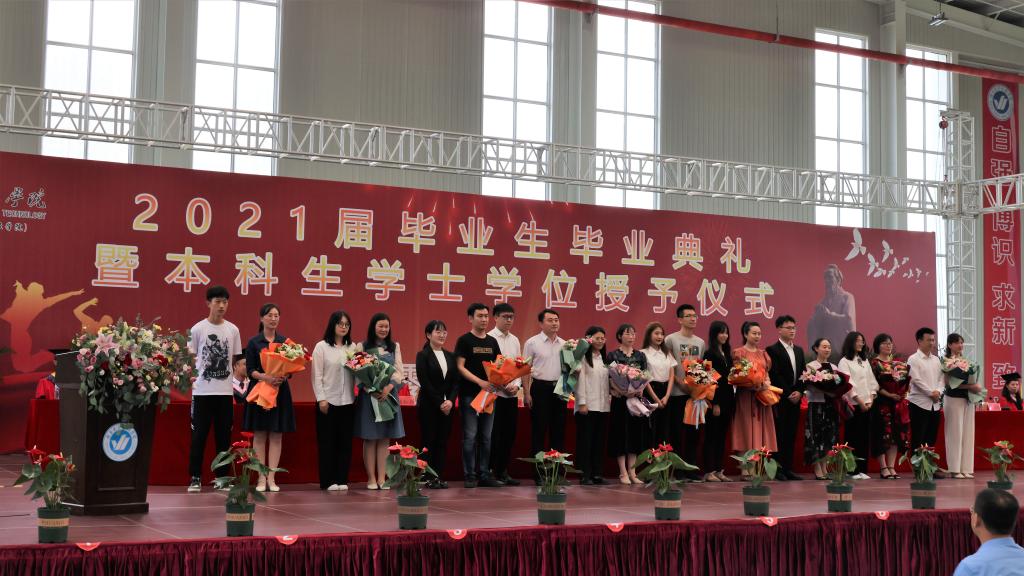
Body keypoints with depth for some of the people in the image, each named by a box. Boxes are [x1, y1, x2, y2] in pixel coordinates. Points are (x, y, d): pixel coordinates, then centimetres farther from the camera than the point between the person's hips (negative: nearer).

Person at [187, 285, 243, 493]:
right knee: (199, 435, 1)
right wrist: (190, 377, -9)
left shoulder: (233, 330, 6)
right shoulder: (197, 329, -1)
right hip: (202, 391, -3)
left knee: (224, 436, 7)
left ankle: (222, 477, 15)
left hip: (225, 391, 3)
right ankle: (195, 478, 9)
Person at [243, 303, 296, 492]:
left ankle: (271, 478, 6)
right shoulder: (254, 342, 2)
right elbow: (250, 370, -3)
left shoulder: (285, 341, 8)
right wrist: (264, 376, -21)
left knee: (276, 435, 2)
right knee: (259, 435, 1)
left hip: (280, 390, 2)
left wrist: (283, 377, -16)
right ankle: (261, 478, 6)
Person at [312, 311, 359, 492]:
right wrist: (321, 399, -9)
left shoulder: (352, 347, 10)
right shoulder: (321, 346, 1)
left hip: (347, 401, 3)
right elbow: (317, 375, -3)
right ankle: (328, 481, 6)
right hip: (328, 401, -3)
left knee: (345, 442, 4)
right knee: (327, 442, 1)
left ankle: (342, 479, 11)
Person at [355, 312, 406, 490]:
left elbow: (399, 371, 5)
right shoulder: (363, 347, 2)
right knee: (370, 439, 0)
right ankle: (371, 478, 5)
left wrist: (389, 386, -12)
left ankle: (382, 478, 6)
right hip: (368, 395, -3)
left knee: (385, 439, 3)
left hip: (389, 394, 3)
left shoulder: (394, 347, 11)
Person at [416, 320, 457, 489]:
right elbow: (424, 382, -10)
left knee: (443, 441, 4)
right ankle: (429, 477, 4)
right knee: (429, 440, -1)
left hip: (447, 405, 5)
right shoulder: (423, 355, -3)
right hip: (428, 405, -4)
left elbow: (455, 381, 8)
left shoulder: (450, 356, 12)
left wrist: (450, 401, -8)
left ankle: (440, 477, 9)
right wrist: (439, 403, -13)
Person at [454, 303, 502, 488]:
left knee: (486, 437, 8)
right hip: (469, 395, -5)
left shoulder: (492, 341, 13)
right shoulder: (464, 340, -3)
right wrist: (480, 382, -19)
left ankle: (484, 475, 14)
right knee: (470, 436, -3)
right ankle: (470, 476, 3)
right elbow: (460, 367, -9)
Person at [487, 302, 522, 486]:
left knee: (509, 433, 8)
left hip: (512, 394, 6)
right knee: (495, 434, -4)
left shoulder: (515, 340, 14)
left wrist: (517, 385, -2)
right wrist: (503, 386, -14)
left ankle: (503, 471, 16)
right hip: (496, 393, -6)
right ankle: (491, 472, 4)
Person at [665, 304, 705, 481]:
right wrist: (680, 382, -15)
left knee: (694, 431, 6)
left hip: (696, 392, 5)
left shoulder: (700, 342, 14)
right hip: (677, 393, -5)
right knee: (676, 431, -1)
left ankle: (690, 469, 14)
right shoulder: (671, 339, -2)